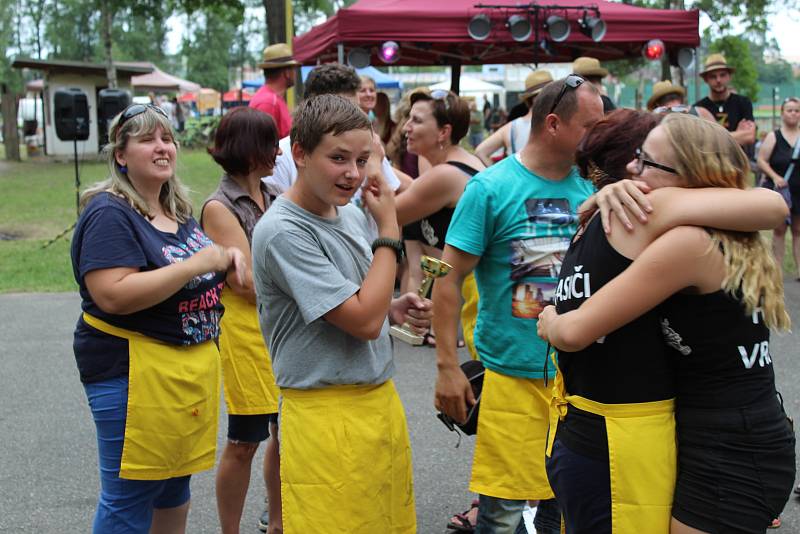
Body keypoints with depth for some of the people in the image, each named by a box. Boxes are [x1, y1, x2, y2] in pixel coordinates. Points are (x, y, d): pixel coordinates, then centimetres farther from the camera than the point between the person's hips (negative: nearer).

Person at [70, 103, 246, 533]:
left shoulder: (177, 210, 11)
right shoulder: (109, 213, -15)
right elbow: (113, 295, -26)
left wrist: (224, 260, 1)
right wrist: (196, 264, -24)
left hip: (192, 365, 9)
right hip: (133, 370, -8)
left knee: (175, 485, 18)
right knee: (129, 498, 1)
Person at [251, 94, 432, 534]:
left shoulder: (351, 213, 7)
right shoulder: (282, 231, -18)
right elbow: (364, 321, -21)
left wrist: (396, 310, 0)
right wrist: (389, 229, -15)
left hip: (382, 400, 8)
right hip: (327, 417, -8)